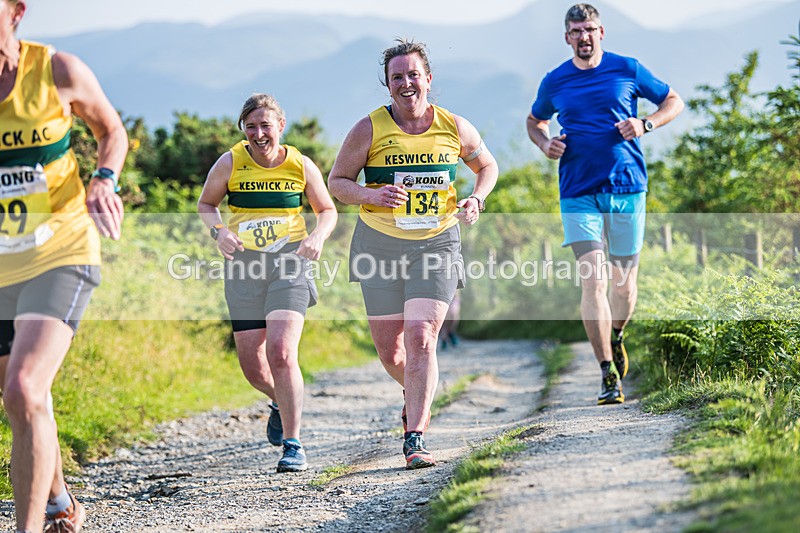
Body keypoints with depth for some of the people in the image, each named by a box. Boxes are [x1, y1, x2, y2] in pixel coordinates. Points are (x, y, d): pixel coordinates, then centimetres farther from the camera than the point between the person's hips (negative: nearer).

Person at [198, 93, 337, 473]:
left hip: (289, 262, -2)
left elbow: (327, 209, 12)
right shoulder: (229, 164, -1)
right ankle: (281, 403, 39)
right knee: (253, 367, 3)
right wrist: (219, 231, -7)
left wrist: (318, 236, -9)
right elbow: (206, 204, 13)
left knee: (281, 353, -20)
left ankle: (293, 444, -8)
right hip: (244, 264, 2)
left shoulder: (301, 166, -2)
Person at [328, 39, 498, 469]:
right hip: (380, 246, 1)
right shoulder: (369, 130, -4)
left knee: (420, 337, -18)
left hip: (437, 244, -1)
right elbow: (337, 181, 3)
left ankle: (414, 439, -16)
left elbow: (487, 166, 18)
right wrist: (371, 195, -18)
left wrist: (476, 199, -3)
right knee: (389, 350, 6)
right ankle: (417, 395, 41)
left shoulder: (455, 127, 0)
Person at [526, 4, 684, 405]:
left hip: (628, 189, 0)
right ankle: (608, 375, -12)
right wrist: (544, 143, 3)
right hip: (578, 194, 0)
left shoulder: (627, 70, 3)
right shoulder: (554, 82, 7)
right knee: (592, 279, -13)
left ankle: (615, 337, 40)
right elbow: (534, 121, 26)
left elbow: (674, 101, 13)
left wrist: (646, 125, -6)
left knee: (624, 282, 7)